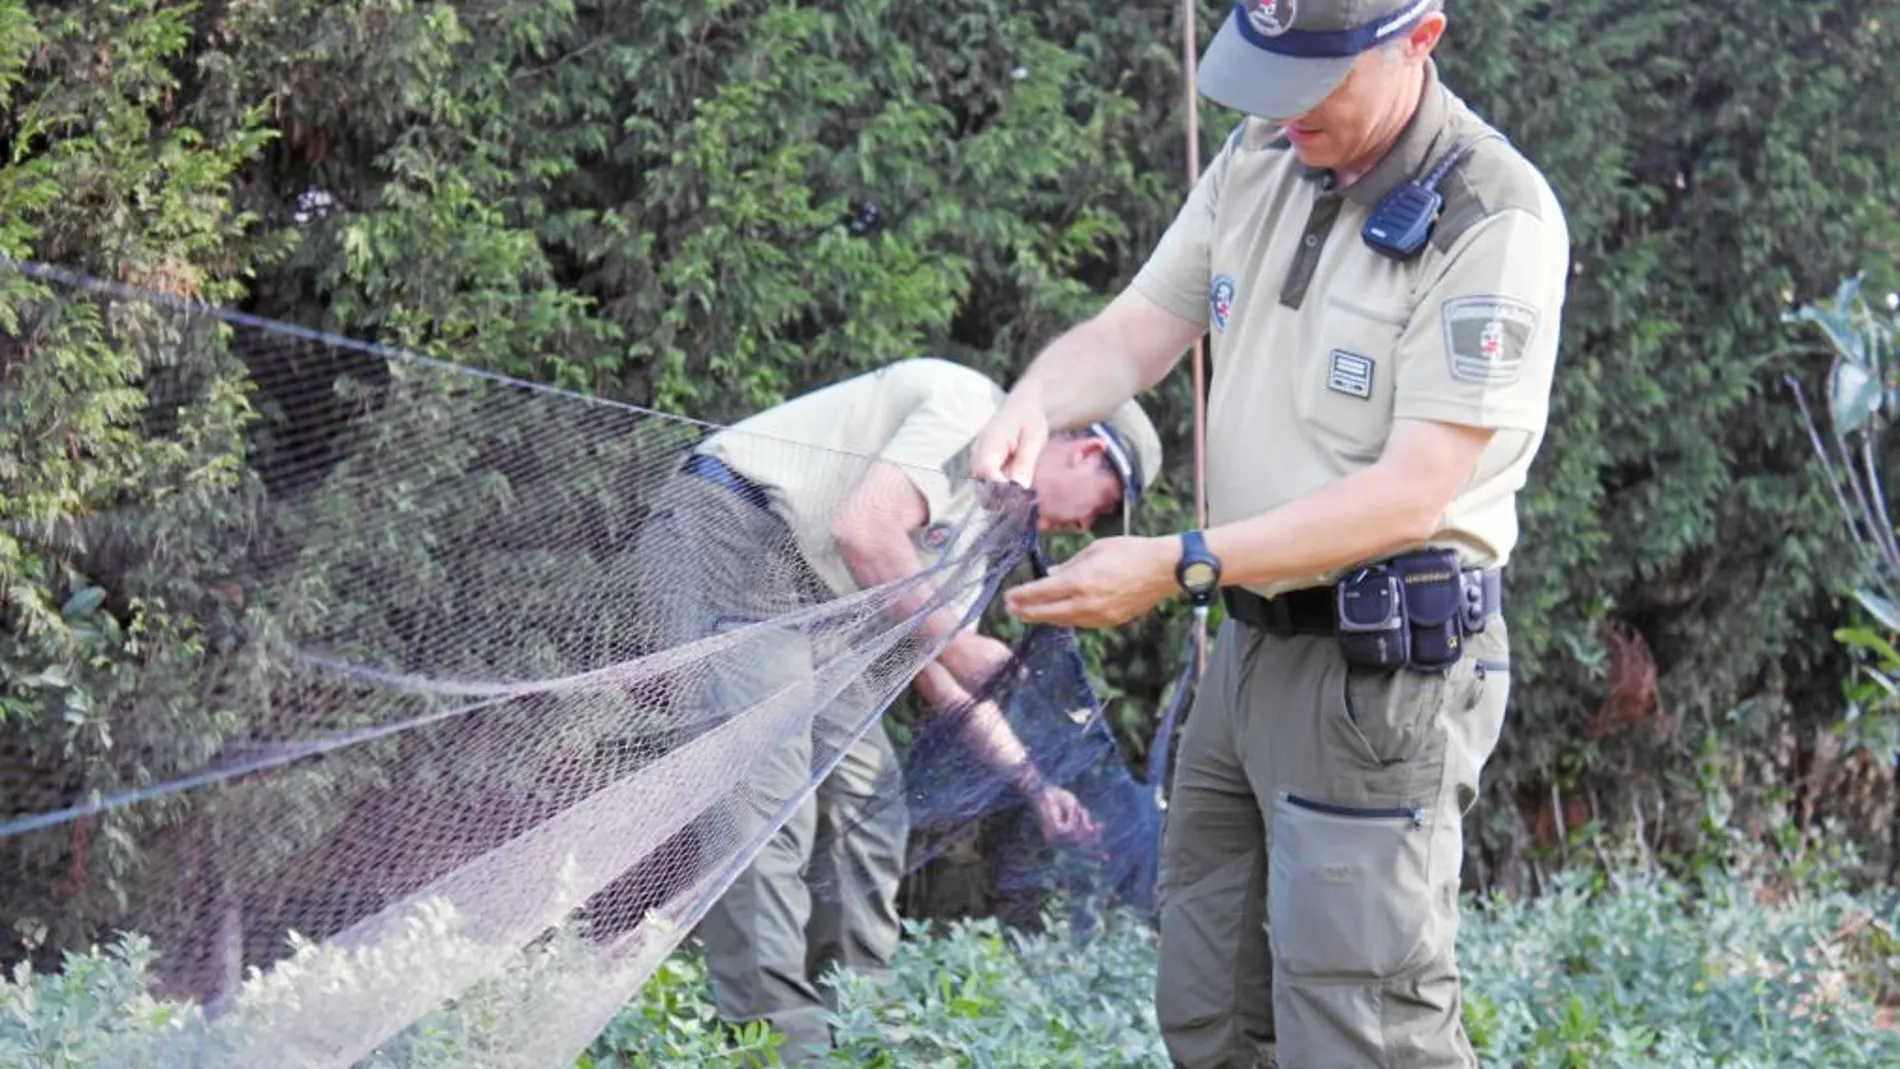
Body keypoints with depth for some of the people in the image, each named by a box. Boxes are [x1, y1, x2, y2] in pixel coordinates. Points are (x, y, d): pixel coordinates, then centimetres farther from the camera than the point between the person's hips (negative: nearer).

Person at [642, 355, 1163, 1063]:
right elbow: (863, 531, -24)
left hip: (803, 591, 11)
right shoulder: (971, 408, -11)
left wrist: (1029, 779, 14)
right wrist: (961, 645, -16)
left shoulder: (989, 518, 18)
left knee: (866, 792, 10)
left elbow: (937, 665, 20)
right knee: (765, 798, -16)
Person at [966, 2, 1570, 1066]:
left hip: (1388, 670, -8)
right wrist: (1034, 403, -16)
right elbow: (1130, 334, 8)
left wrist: (1182, 567, -26)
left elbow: (1409, 495, -22)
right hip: (1254, 648, 8)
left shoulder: (1496, 219, -18)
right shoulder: (1260, 161, 7)